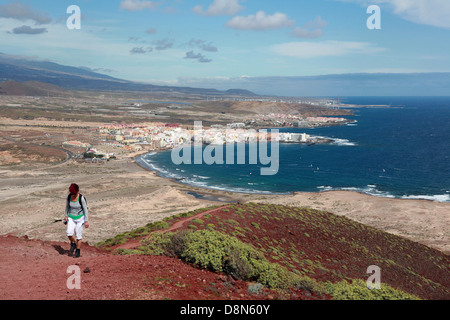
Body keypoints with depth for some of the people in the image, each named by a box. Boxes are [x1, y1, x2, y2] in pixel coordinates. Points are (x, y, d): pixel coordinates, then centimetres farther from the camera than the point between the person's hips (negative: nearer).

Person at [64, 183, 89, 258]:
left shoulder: (81, 198, -20)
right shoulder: (69, 197, -9)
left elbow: (85, 210, -12)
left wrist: (86, 221, -12)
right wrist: (66, 215, 16)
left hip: (80, 218, -3)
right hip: (71, 218, 3)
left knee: (78, 235, 0)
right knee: (69, 233, -16)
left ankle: (78, 251, 16)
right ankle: (73, 244, 13)